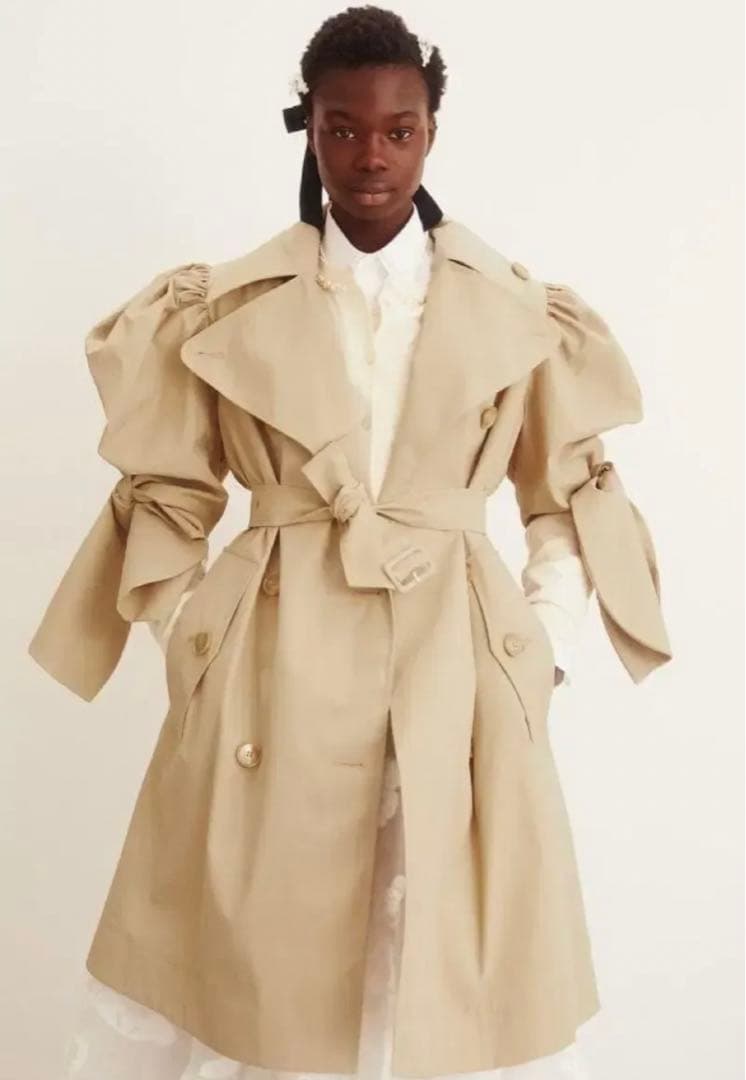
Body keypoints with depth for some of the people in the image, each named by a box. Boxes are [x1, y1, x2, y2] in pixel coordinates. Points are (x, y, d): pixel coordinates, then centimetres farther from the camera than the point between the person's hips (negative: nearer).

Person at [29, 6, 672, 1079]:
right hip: (272, 672, 0)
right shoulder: (227, 308, 3)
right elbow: (167, 502, 7)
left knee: (456, 976, 7)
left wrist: (541, 662, 1)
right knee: (254, 975, 9)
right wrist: (197, 654, 0)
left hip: (458, 677, 0)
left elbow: (571, 502, 10)